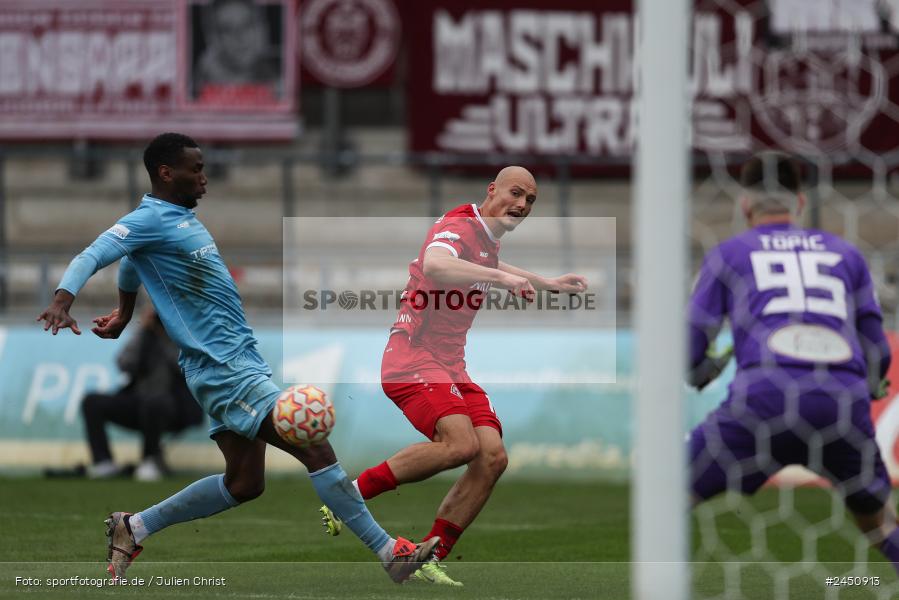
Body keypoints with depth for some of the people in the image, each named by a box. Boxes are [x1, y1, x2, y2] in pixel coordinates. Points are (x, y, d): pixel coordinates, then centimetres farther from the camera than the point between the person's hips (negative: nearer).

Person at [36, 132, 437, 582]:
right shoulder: (151, 220, -11)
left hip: (241, 362, 10)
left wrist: (124, 314, 43)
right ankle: (390, 553, -12)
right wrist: (63, 300, -39)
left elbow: (131, 262, 34)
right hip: (222, 368, -10)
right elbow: (92, 256, -22)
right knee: (316, 450, -14)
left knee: (243, 484, 12)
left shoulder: (183, 219, 16)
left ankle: (133, 528, 18)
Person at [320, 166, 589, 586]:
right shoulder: (457, 226, -13)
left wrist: (547, 283, 44)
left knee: (492, 456, -8)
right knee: (461, 443, -29)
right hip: (413, 359, -9)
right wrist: (500, 277, -42)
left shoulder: (488, 241, 17)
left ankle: (428, 560, -4)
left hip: (452, 369, 9)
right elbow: (434, 266, -37)